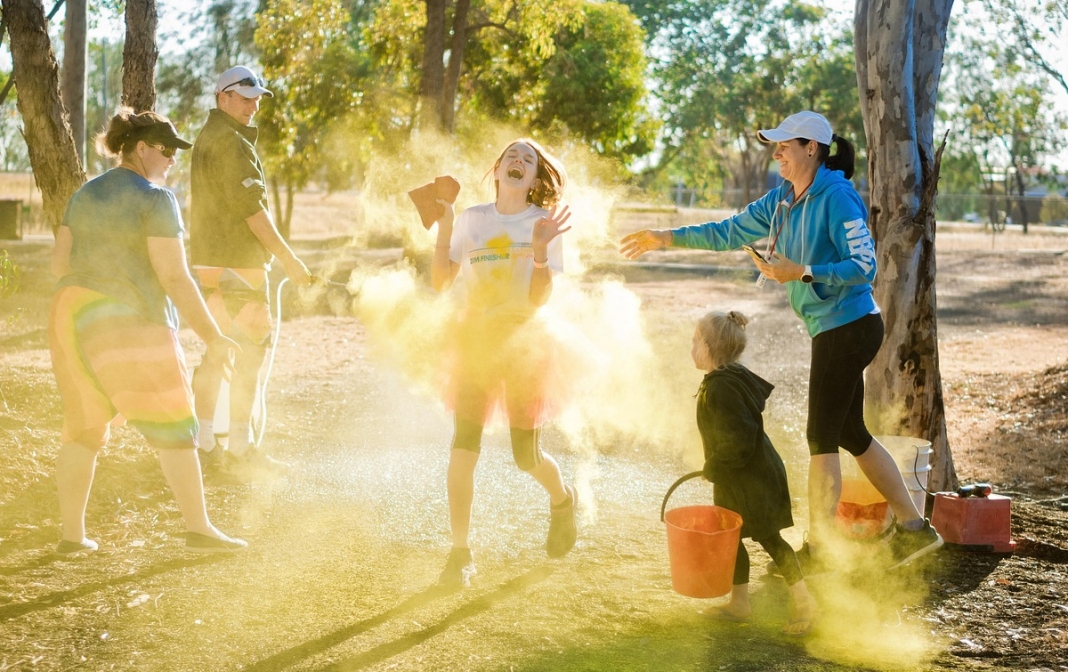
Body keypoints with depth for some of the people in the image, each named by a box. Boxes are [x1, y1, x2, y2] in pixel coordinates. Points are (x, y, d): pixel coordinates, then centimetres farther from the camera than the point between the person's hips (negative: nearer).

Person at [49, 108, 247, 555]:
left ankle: (72, 535, 14)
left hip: (74, 317, 7)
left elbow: (60, 263, 11)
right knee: (174, 429, 1)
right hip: (129, 325, -7)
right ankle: (199, 530, 2)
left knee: (84, 430, 14)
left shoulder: (85, 194, 12)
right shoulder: (155, 199, -11)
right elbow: (175, 277, -16)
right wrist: (212, 337, -11)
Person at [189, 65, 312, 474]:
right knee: (250, 352, -5)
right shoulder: (231, 142, -13)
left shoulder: (207, 138, 18)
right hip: (236, 263, -10)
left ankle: (201, 439, 18)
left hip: (208, 260, 10)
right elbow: (251, 207, -19)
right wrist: (288, 258, -16)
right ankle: (241, 448, -3)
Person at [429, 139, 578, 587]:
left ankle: (562, 500, 38)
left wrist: (540, 248, -24)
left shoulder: (544, 223, -3)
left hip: (523, 340, -2)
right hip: (475, 336, 2)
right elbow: (440, 282, 0)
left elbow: (539, 298, -12)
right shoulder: (473, 219, 4)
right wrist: (444, 228, -7)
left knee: (526, 456, 3)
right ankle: (460, 553, 2)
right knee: (463, 448, -7)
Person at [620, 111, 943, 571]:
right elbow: (732, 232, 15)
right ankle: (913, 528, 22)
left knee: (822, 438, -1)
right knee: (851, 434, 14)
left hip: (848, 327, -9)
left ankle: (817, 550, 9)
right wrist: (667, 238, 12)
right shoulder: (783, 199, 10)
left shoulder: (838, 198, -16)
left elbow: (864, 267, -20)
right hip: (833, 330, 9)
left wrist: (802, 272, -28)